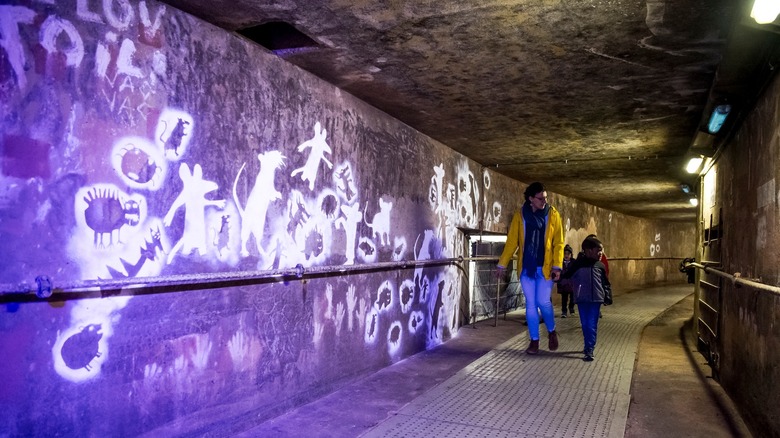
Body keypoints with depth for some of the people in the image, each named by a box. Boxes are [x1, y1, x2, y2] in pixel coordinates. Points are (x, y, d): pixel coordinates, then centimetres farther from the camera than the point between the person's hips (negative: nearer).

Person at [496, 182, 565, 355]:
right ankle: (534, 341, 17)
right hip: (526, 267, 2)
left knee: (543, 302, -4)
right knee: (530, 304, 6)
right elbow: (511, 241, 3)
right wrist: (502, 263, 1)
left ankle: (551, 331, 24)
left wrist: (557, 266, -11)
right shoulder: (520, 215, 0)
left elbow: (558, 242, -3)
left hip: (545, 267, -1)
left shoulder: (553, 214, -1)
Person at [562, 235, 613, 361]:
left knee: (592, 325, -2)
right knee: (585, 324, 8)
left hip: (596, 299, 0)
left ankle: (589, 350, 0)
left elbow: (606, 283, 9)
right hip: (582, 299, 0)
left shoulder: (600, 266, 4)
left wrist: (608, 298, 4)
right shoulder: (578, 263, -1)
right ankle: (588, 346, 25)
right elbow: (567, 276, 4)